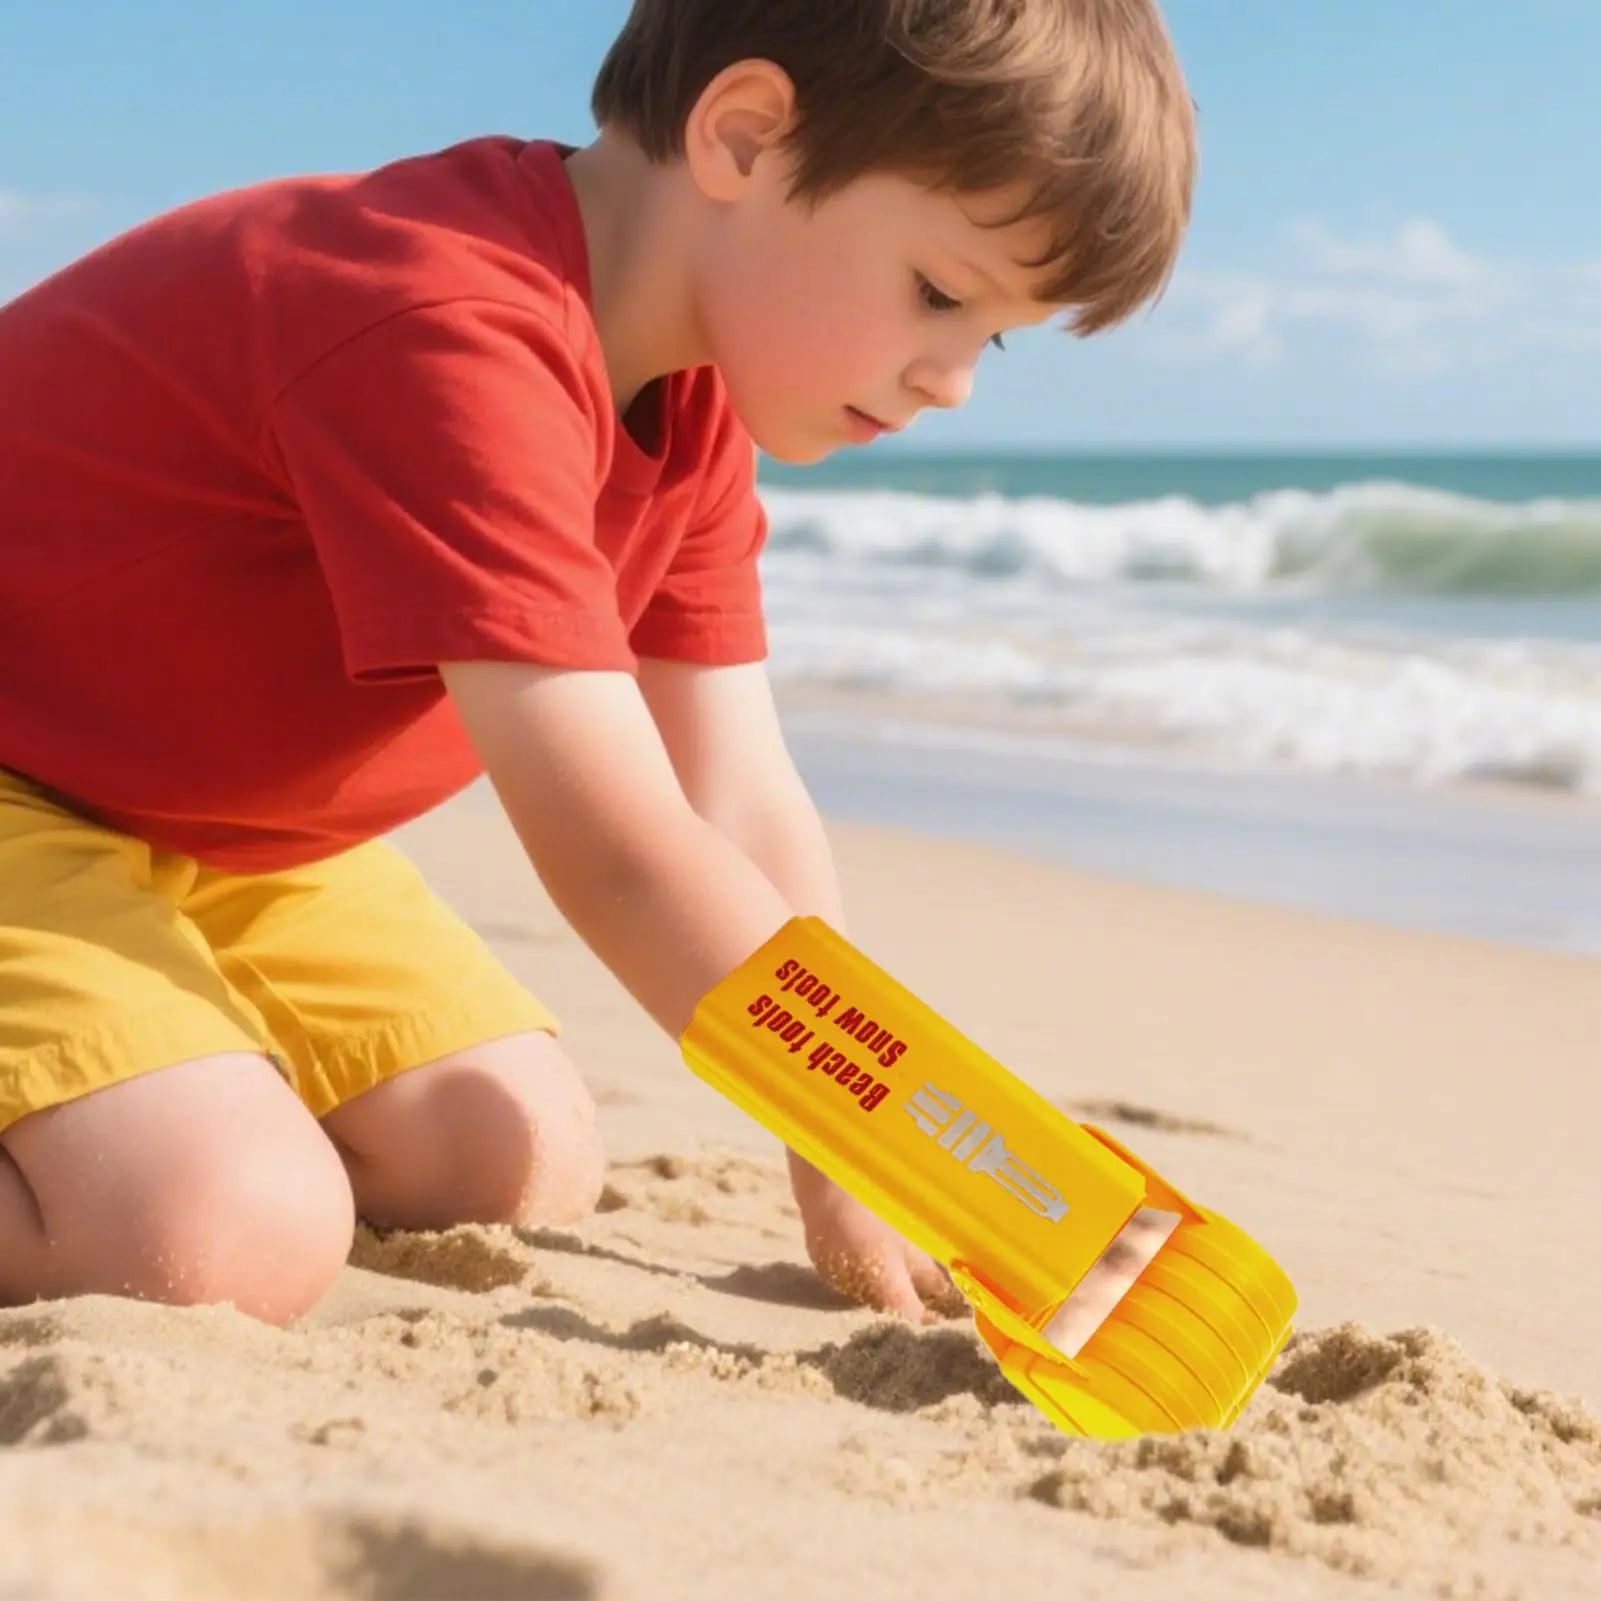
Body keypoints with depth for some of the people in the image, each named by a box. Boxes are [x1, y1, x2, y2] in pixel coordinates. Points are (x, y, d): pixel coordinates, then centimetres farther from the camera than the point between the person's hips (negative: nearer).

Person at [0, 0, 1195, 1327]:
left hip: (216, 823, 10)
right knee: (237, 1242, -28)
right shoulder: (453, 334, -33)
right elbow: (621, 857, -37)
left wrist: (853, 1187, -12)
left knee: (528, 1172, 1)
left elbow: (749, 816, -3)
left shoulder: (690, 403, -1)